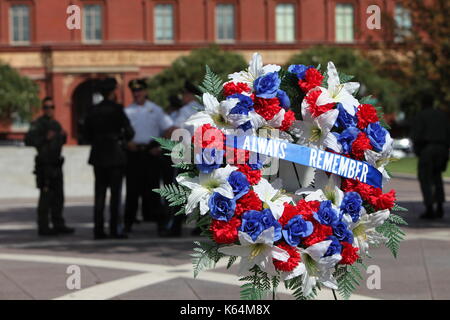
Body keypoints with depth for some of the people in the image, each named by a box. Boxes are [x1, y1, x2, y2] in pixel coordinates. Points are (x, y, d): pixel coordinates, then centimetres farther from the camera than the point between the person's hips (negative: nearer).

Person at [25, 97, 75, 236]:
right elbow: (28, 140, -19)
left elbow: (61, 142, 28)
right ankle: (43, 227, -5)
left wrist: (63, 135, 7)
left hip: (56, 165, 8)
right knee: (46, 196, -8)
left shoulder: (56, 124, 16)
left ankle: (58, 225, 17)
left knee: (58, 196, 10)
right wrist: (45, 138, -27)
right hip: (45, 165, -8)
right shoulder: (38, 124, -9)